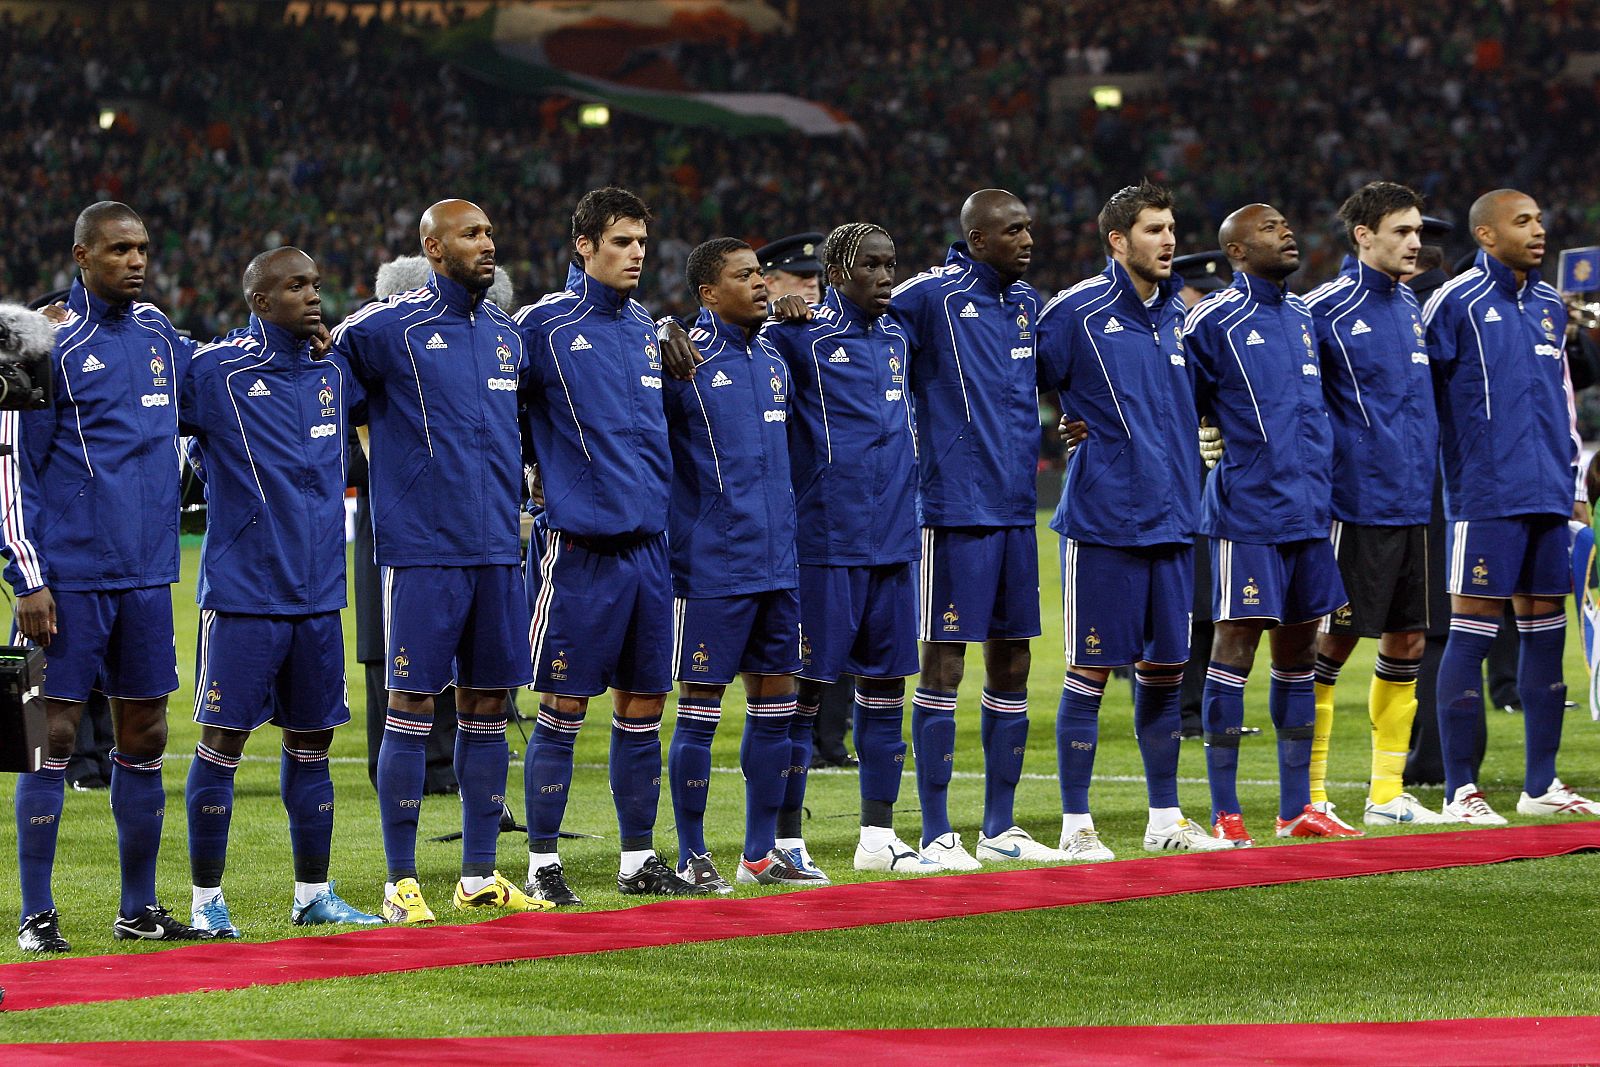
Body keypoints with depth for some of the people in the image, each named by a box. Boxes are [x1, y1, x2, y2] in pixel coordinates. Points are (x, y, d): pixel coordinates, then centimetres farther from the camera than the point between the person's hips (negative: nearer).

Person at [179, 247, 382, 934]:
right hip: (242, 592, -6)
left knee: (311, 741, 11)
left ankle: (313, 896, 20)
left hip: (319, 594, 6)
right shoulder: (213, 373, -8)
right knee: (223, 739, -3)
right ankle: (206, 900, 4)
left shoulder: (335, 373, 11)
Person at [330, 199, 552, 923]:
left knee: (486, 709, 8)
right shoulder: (388, 327, -6)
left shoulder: (507, 335, 13)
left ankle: (480, 876, 15)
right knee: (412, 707, -3)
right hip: (422, 551, -6)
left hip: (498, 551, 6)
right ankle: (401, 882, 1)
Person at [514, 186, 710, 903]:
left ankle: (639, 859, 17)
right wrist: (543, 483, -4)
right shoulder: (542, 325, -6)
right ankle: (542, 864, 3)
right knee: (562, 708, -3)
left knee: (642, 705, 9)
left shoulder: (643, 327, 14)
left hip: (647, 541, 6)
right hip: (578, 542, -6)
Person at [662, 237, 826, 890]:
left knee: (774, 703, 9)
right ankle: (691, 856, 5)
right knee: (700, 708, -1)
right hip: (711, 565, -7)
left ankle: (762, 853, 17)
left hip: (776, 562, 7)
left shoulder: (773, 361, 13)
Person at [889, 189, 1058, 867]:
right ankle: (936, 833, 0)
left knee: (1011, 663, 10)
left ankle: (1000, 827, 18)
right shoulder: (930, 296, -9)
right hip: (955, 507, -7)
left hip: (1017, 507, 7)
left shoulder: (1028, 304, 13)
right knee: (945, 662, -4)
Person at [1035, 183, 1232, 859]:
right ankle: (1075, 824, 4)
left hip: (1171, 519, 6)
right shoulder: (1076, 312, -8)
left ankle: (1165, 818, 19)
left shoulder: (1177, 315, 13)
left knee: (1164, 670, 10)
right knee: (1091, 671, -2)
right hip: (1102, 519, -6)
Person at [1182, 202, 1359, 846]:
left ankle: (1297, 809, 15)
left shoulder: (1302, 316, 15)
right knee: (1235, 647, -6)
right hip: (1247, 509, -7)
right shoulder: (1213, 321, -7)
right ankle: (1225, 815, -3)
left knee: (1298, 650, 10)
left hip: (1308, 508, 7)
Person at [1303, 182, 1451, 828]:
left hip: (1411, 502, 7)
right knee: (1334, 642, -3)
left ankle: (1387, 793, 17)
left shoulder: (1410, 309, 13)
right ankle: (1308, 793, 3)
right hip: (1355, 504, -7)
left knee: (1406, 640, 9)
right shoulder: (1324, 309, -10)